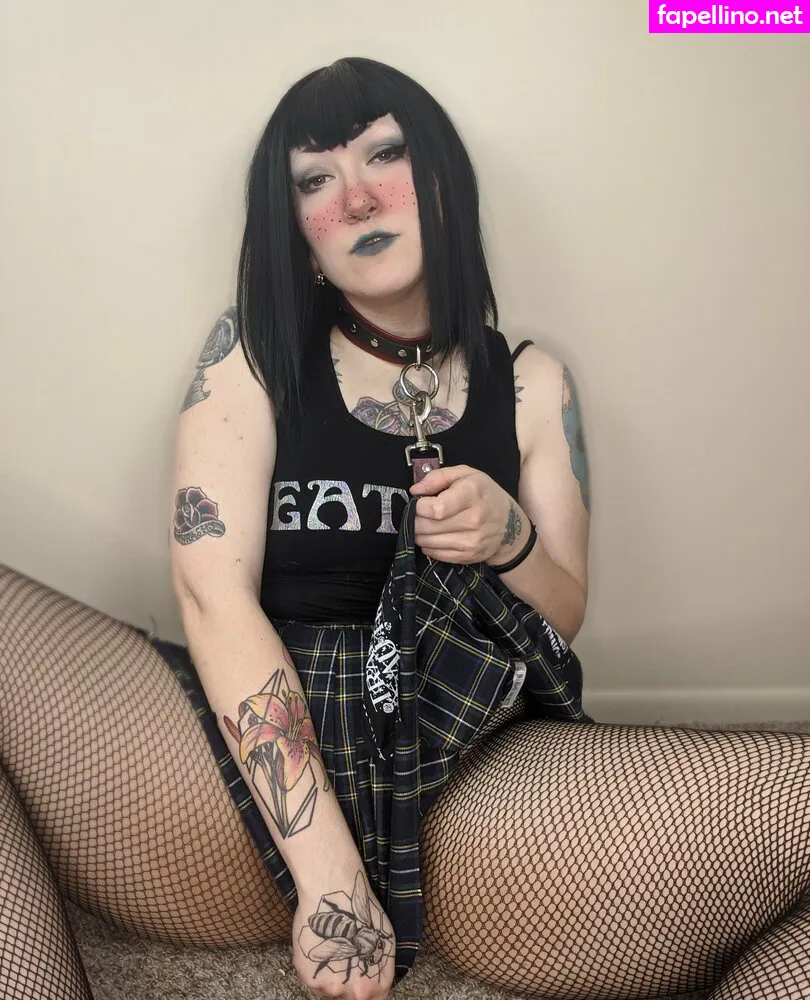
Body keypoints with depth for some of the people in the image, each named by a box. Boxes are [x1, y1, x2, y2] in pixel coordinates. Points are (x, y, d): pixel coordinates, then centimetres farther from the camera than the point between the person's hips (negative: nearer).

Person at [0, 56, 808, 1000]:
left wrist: (511, 541, -11)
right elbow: (213, 592, -6)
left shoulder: (531, 381, 12)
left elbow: (565, 622, 14)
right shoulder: (253, 348, 7)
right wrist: (327, 870, -16)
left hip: (470, 783, 1)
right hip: (254, 756, 0)